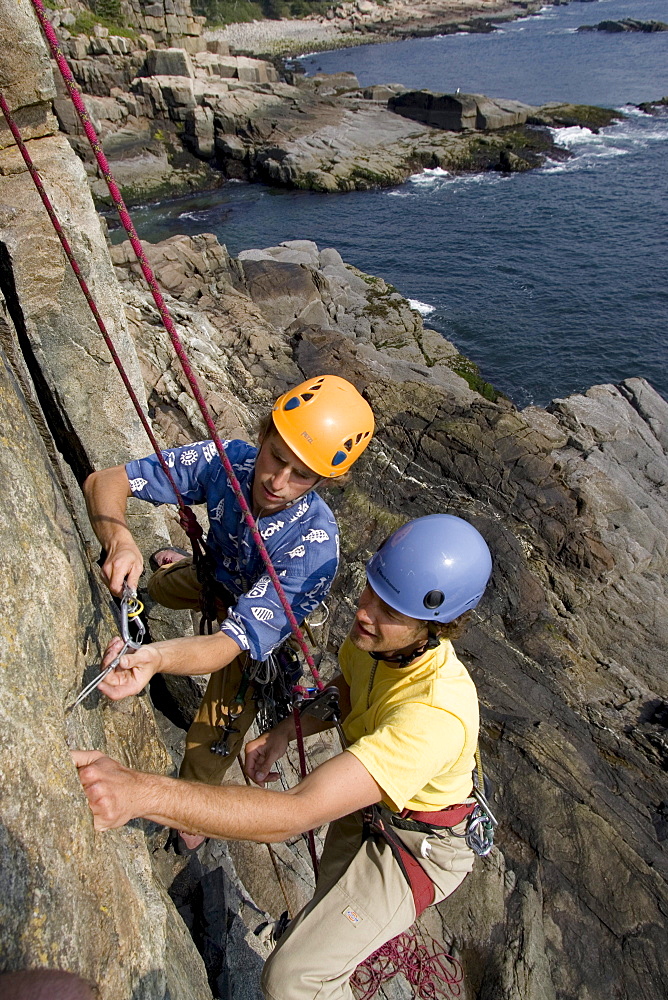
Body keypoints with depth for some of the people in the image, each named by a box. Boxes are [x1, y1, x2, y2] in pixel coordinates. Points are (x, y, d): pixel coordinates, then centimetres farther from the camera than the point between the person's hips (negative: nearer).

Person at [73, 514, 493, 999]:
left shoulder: (437, 715, -44)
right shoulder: (376, 636, -19)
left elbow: (296, 814, -50)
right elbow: (345, 692, 5)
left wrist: (143, 792, -57)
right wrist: (286, 731, -14)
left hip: (419, 843, -7)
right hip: (365, 802, 7)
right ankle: (376, 933, 65)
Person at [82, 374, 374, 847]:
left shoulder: (314, 545, -44)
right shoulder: (227, 460, -34)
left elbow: (233, 643, -47)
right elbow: (105, 481, -29)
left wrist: (157, 659, -67)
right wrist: (120, 539, -50)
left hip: (260, 635, -4)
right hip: (221, 576, 5)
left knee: (210, 741, 3)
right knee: (158, 586, 34)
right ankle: (188, 567, 70)